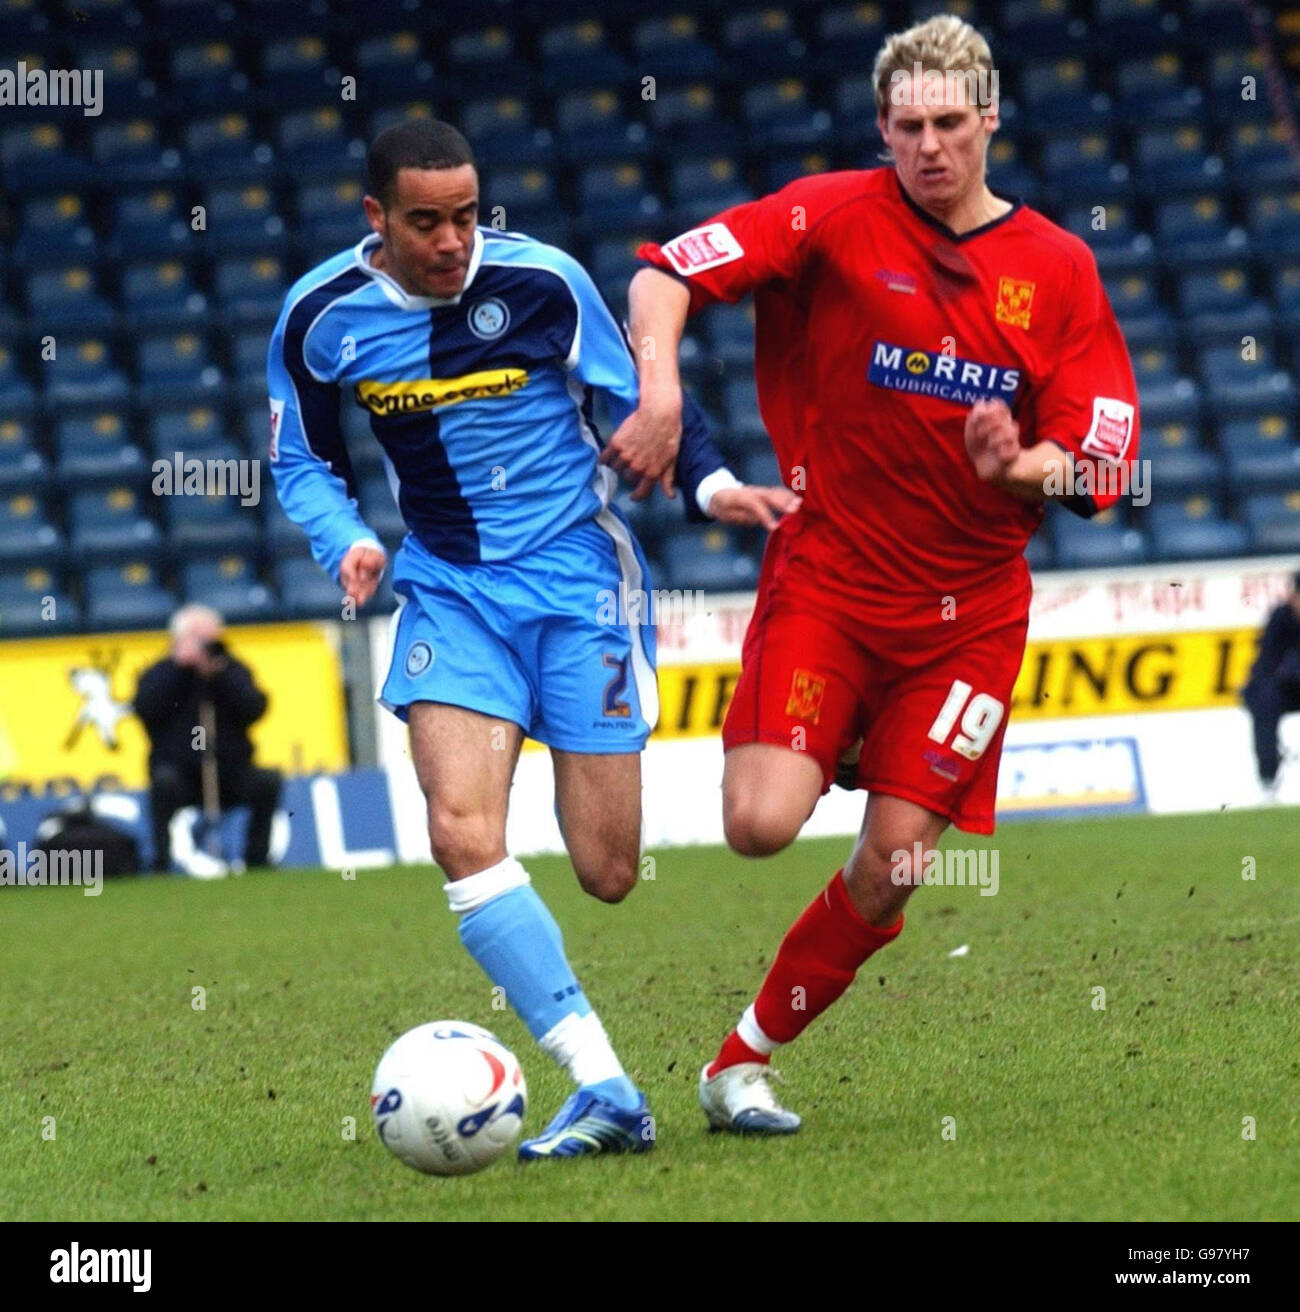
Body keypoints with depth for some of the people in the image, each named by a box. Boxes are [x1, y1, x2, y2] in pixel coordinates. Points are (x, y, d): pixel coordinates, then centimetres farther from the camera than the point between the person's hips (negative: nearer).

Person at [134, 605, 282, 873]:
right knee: (164, 780, -34)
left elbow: (254, 709, -6)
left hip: (230, 776, 2)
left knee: (268, 781, -24)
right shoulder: (161, 675, 8)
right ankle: (161, 863, -28)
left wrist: (219, 673, -13)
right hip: (180, 775, -2)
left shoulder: (233, 671, 12)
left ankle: (257, 860, -14)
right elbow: (145, 708, -14)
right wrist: (180, 666, -12)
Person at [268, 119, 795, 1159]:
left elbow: (638, 400, 3)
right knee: (463, 834, -21)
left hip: (577, 570, -1)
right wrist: (345, 540, -10)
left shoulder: (542, 281, -9)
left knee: (607, 873, -5)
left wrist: (709, 483, -13)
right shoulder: (320, 319, -3)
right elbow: (304, 460, 10)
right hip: (449, 586, 2)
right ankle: (607, 1092, -20)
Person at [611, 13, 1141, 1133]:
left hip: (968, 609, 2)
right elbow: (666, 273, -10)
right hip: (826, 578, -2)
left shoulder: (1059, 269, 2)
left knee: (898, 861, -4)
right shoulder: (836, 217, -5)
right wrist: (659, 388, -28)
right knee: (762, 825, -19)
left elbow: (1106, 460, 1)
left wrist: (1022, 469, -20)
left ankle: (745, 1059, 13)